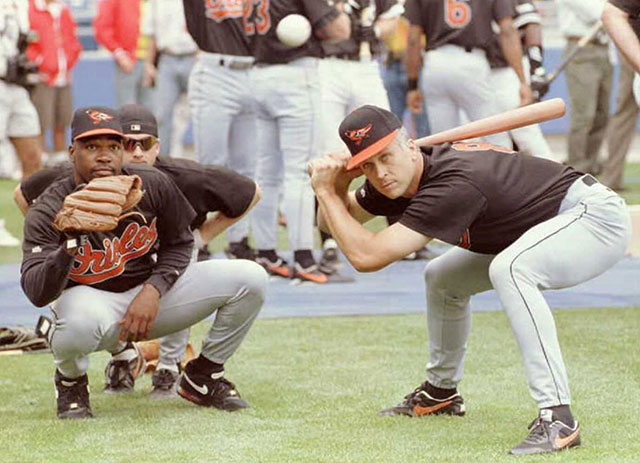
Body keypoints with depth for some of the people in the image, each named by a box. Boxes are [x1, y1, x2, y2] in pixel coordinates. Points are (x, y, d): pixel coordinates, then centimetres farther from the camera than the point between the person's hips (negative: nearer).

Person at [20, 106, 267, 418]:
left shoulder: (153, 186, -9)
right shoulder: (48, 211, -17)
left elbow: (179, 245, 6)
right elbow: (36, 293, -28)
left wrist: (154, 290, -14)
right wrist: (69, 246, -46)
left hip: (152, 294, 4)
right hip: (92, 299, -4)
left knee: (251, 278, -12)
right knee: (80, 321, -44)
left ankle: (201, 379, 9)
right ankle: (70, 381, -3)